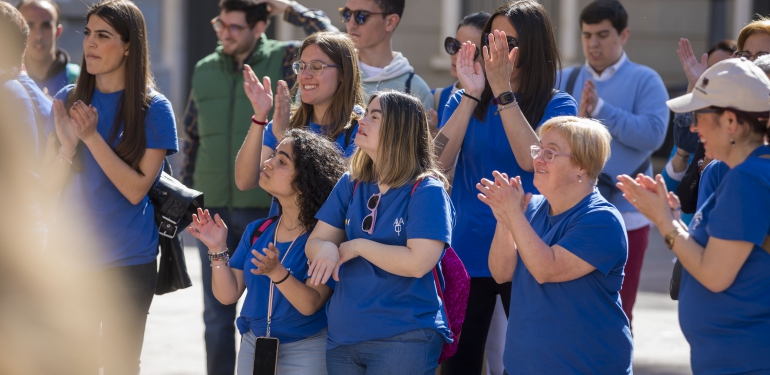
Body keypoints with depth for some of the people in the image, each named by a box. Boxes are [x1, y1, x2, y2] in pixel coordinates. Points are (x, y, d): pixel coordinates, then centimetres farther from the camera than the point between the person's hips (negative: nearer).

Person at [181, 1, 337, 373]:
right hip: (213, 209, 4)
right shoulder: (205, 70, 8)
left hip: (266, 207, -3)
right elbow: (192, 139, 14)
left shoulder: (282, 61, -2)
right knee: (217, 314, 10)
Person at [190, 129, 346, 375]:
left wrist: (276, 272, -36)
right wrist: (218, 250, -13)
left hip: (305, 352, -6)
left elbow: (310, 304, -22)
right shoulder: (257, 231, 2)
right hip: (253, 346, 6)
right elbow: (228, 295, 0)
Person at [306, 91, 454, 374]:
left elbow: (418, 262, -22)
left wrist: (357, 247, -14)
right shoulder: (350, 184, 9)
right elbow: (314, 242, 8)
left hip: (403, 338, -6)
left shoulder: (426, 192, -11)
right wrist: (326, 249, -16)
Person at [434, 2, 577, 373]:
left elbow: (531, 159, -20)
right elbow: (438, 161, -10)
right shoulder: (463, 101, 5)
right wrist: (472, 94, -16)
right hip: (466, 255, 2)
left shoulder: (558, 105, -2)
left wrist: (503, 90, -24)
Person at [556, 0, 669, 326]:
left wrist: (600, 109, -17)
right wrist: (577, 118, -19)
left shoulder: (645, 81, 0)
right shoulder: (565, 79, 9)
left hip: (624, 216, -3)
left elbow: (653, 133, -16)